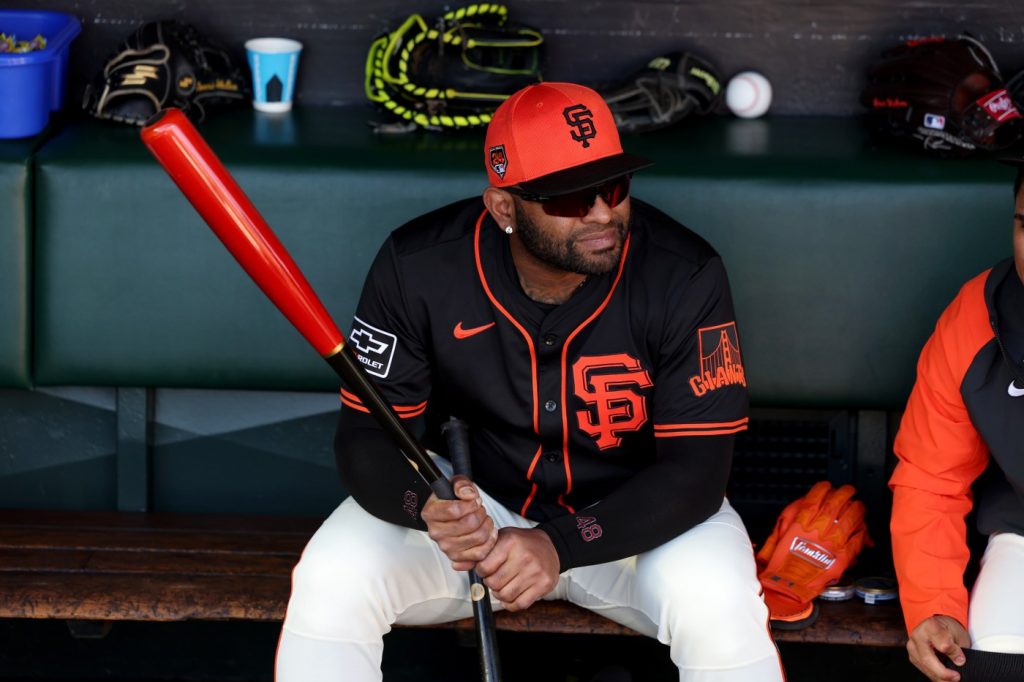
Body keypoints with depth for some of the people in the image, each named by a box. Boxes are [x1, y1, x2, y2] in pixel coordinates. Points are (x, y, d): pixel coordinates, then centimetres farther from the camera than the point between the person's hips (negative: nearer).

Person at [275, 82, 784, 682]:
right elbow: (368, 434, -14)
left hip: (632, 515, -1)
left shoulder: (685, 278, -22)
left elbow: (696, 468, -22)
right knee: (331, 580, -25)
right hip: (471, 498, 1)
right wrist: (428, 508, -38)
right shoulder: (419, 267, -19)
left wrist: (560, 544, -37)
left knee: (718, 606, -33)